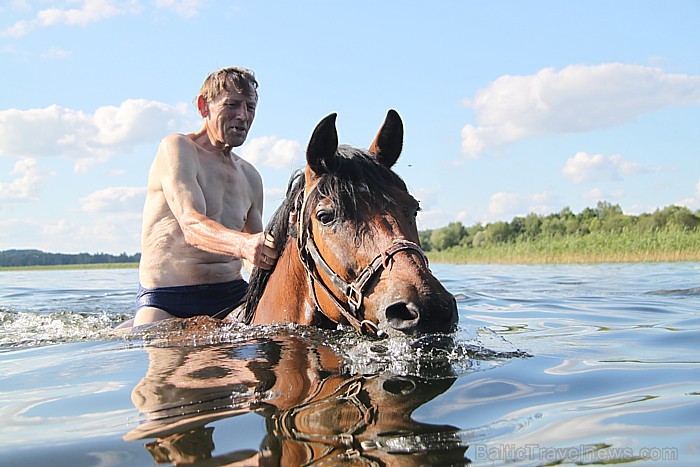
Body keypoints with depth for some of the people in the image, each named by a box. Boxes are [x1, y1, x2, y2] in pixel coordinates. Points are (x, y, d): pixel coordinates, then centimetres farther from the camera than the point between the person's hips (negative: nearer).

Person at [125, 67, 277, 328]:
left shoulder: (250, 176, 17)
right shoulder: (177, 148, -3)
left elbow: (261, 253, 22)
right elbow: (191, 225, -20)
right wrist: (243, 245, -38)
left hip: (233, 295, 6)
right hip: (166, 300, -6)